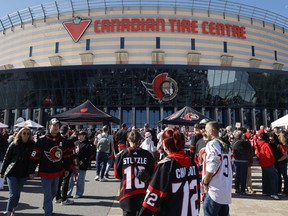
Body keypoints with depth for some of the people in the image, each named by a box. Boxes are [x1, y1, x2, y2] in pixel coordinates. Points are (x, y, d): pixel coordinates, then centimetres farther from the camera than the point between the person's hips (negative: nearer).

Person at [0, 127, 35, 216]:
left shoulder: (32, 145, -4)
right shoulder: (14, 144, -6)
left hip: (24, 173, 2)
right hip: (12, 172, -2)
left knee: (17, 193, 16)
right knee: (13, 194, -6)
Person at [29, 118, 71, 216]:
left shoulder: (63, 140, 0)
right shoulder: (42, 140, -13)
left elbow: (66, 156, 7)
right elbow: (34, 157, -11)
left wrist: (67, 169, 8)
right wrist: (31, 171, -11)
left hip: (57, 172, 5)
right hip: (45, 172, -5)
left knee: (53, 192, 23)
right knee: (48, 195, -2)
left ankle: (46, 206, 49)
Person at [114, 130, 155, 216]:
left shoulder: (121, 155, -10)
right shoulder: (147, 155, -10)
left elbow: (117, 175, 1)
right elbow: (153, 174, -3)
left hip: (127, 194, 0)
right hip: (143, 195, 0)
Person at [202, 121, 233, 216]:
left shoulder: (211, 144, -13)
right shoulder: (226, 146, 11)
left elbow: (211, 167, -18)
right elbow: (229, 166, 14)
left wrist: (205, 183, -5)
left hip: (214, 190, -8)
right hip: (226, 190, 8)